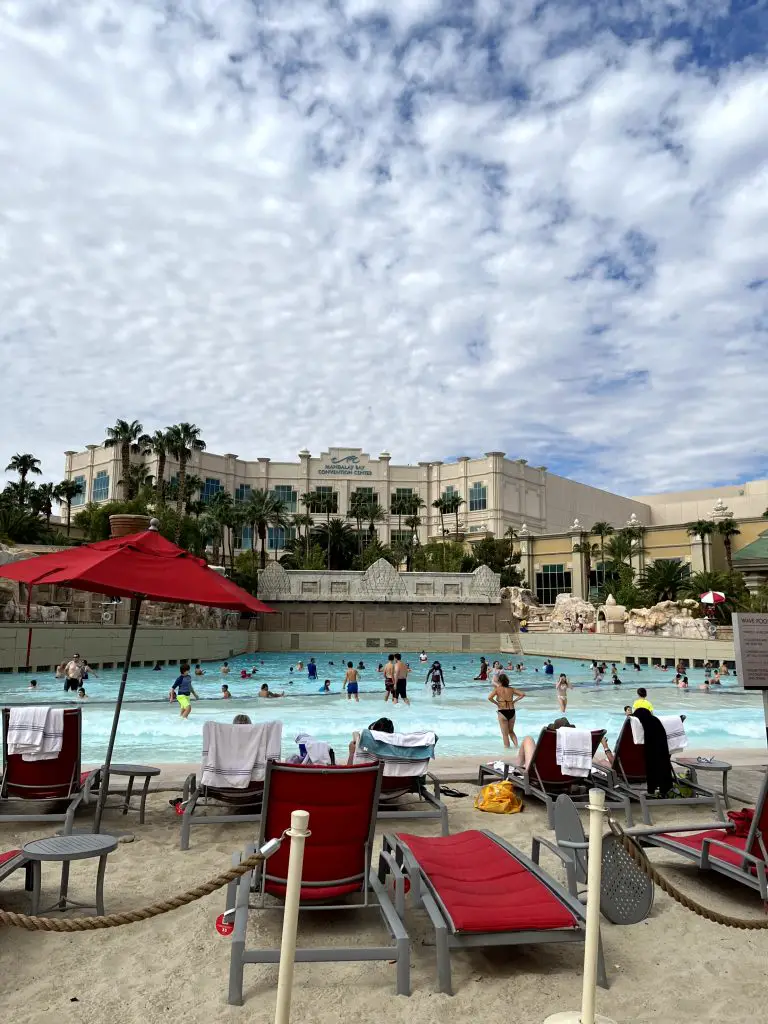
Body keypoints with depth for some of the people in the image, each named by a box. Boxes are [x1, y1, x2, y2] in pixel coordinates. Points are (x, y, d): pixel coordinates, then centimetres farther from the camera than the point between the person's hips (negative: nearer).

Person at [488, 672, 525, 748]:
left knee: (505, 734, 9)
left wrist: (497, 703, -7)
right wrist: (514, 701, 6)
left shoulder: (497, 689, -8)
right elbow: (522, 694, 4)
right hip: (512, 712, 4)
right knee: (511, 731, 24)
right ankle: (516, 746, 11)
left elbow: (489, 697, -21)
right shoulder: (511, 689, 3)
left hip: (502, 712, -4)